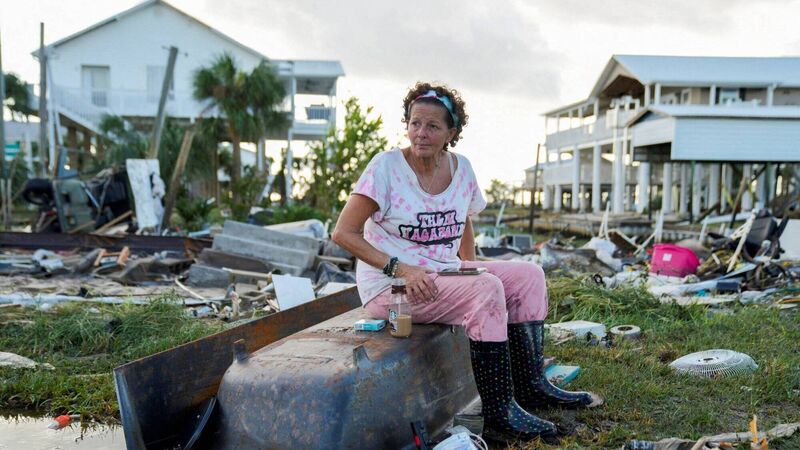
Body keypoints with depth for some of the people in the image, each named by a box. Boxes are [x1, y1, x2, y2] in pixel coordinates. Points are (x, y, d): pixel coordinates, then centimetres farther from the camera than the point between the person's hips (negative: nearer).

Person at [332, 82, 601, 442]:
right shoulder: (387, 166, -14)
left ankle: (531, 386, 4)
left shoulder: (461, 167, 3)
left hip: (444, 274, 7)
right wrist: (401, 268, -24)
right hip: (390, 286, -7)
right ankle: (499, 414, -19)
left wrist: (472, 269, 5)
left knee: (528, 275, -1)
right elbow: (343, 233, -16)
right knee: (486, 290, -27)